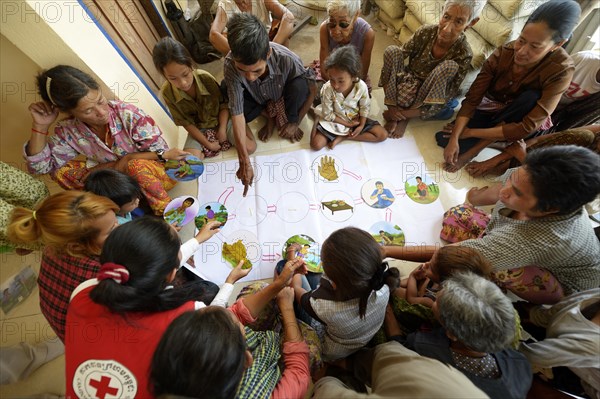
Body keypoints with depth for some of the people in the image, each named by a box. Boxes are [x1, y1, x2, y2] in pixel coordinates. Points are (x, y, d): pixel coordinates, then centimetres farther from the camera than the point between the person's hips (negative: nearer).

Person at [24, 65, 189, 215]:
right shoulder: (68, 130, -8)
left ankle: (167, 213, -21)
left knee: (136, 166, -36)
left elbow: (161, 151, -16)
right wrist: (40, 127, -13)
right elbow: (40, 166, -3)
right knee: (62, 172, -11)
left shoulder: (128, 114, -20)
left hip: (154, 172, -4)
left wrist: (127, 159, -21)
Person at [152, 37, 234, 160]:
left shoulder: (206, 78, -23)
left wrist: (222, 128, -15)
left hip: (221, 119, 0)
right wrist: (208, 144, -13)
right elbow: (186, 123, -12)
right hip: (198, 128, 0)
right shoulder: (167, 92, -19)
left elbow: (223, 104, -9)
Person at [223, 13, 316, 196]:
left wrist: (295, 122, -21)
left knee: (299, 85, -34)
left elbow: (311, 89, -22)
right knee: (226, 92, -27)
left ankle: (289, 120, -4)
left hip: (284, 97, -1)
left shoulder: (287, 59, -37)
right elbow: (237, 113, -36)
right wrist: (245, 162, -40)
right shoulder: (230, 64, -35)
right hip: (257, 99, 2)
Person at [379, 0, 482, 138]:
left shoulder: (463, 54, -18)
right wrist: (391, 105, -25)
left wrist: (408, 114, -29)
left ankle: (405, 115, -19)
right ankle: (396, 113, -21)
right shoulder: (426, 32, -14)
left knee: (449, 67, -30)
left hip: (431, 99, -1)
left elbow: (450, 95, -19)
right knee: (391, 51, -22)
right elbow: (393, 59, -15)